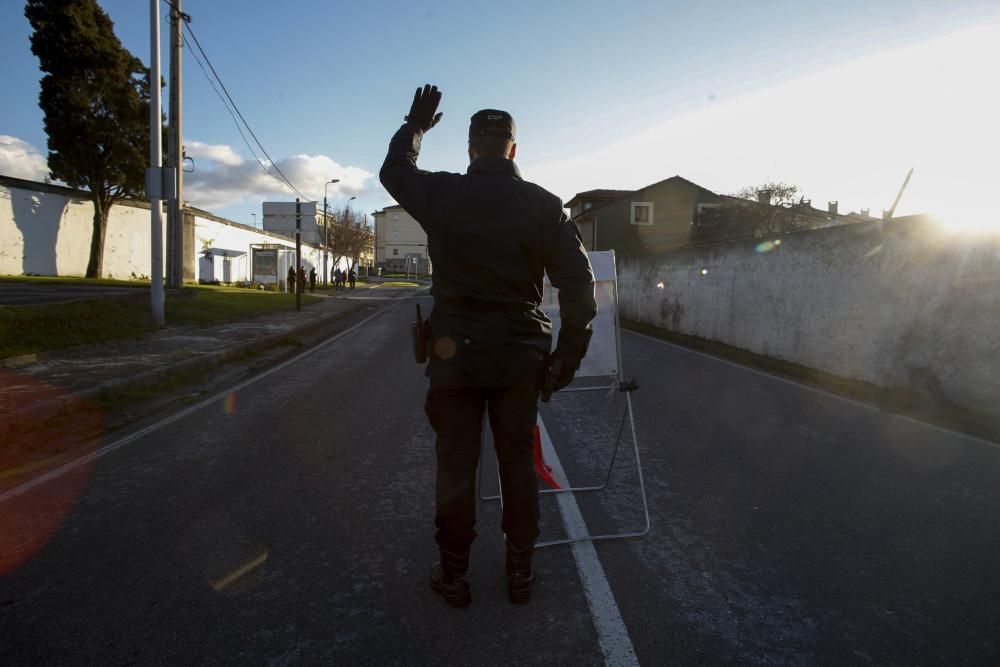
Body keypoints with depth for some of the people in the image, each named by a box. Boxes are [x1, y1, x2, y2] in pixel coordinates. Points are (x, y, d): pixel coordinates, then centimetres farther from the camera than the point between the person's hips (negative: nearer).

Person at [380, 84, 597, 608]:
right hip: (520, 354, 1)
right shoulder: (543, 205, -2)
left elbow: (393, 171, 19)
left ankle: (453, 574, 24)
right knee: (518, 463, 13)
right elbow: (578, 281, -4)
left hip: (455, 352, -1)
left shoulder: (441, 194, -3)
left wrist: (415, 125, 36)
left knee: (456, 465, 10)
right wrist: (569, 353, 3)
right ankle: (520, 572, 27)